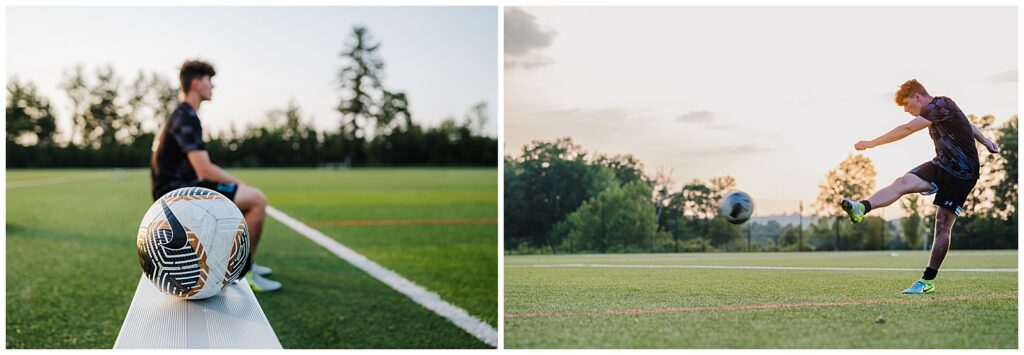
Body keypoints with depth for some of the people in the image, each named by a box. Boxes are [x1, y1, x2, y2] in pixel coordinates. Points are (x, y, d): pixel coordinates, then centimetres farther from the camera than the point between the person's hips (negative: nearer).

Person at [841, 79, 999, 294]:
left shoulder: (941, 106, -17)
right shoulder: (935, 111, 13)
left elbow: (907, 129, -24)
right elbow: (967, 125, 29)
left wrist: (872, 143, -22)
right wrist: (985, 142, 38)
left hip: (961, 174, -8)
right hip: (940, 166, 8)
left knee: (943, 225, -8)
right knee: (904, 182, -20)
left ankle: (928, 281, -4)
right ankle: (861, 209, -43)